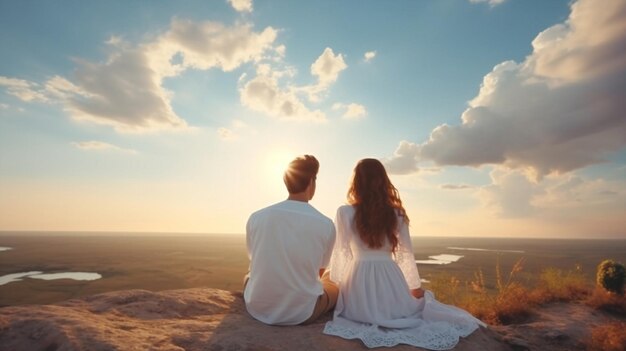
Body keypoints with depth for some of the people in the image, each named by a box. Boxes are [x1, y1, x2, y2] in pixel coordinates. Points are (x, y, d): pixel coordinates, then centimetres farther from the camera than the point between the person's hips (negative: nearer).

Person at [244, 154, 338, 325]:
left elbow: (255, 261, 6)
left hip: (257, 308, 2)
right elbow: (319, 272, 2)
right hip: (301, 314, -2)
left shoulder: (256, 217, -9)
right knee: (335, 284, 26)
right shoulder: (326, 224, -14)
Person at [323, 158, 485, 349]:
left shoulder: (345, 213, -8)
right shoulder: (396, 214, -2)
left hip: (358, 280, -2)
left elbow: (340, 253, -2)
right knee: (424, 300, 34)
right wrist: (416, 287, 19)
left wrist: (335, 287, 11)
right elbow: (406, 255, 5)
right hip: (390, 278, 3)